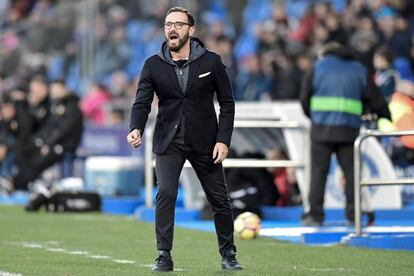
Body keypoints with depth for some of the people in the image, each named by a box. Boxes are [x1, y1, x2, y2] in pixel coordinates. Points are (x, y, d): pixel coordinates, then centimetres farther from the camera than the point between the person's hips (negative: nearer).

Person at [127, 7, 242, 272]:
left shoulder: (211, 61, -3)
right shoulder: (153, 65, -2)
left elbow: (227, 102, 0)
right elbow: (142, 103, -6)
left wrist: (223, 139, -8)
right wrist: (136, 129, -26)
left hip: (204, 141, 0)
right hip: (168, 142, 0)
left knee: (220, 199, 5)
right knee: (165, 193, -17)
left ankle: (228, 255, 21)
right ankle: (164, 257, -9)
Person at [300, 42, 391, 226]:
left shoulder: (318, 68, 10)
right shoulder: (360, 71, 16)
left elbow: (305, 99, 8)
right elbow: (375, 100, 15)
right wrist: (387, 120, 26)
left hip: (322, 128, -1)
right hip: (350, 130, 1)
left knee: (318, 171, 2)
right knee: (351, 171, 5)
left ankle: (315, 214, 0)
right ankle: (353, 214, 1)